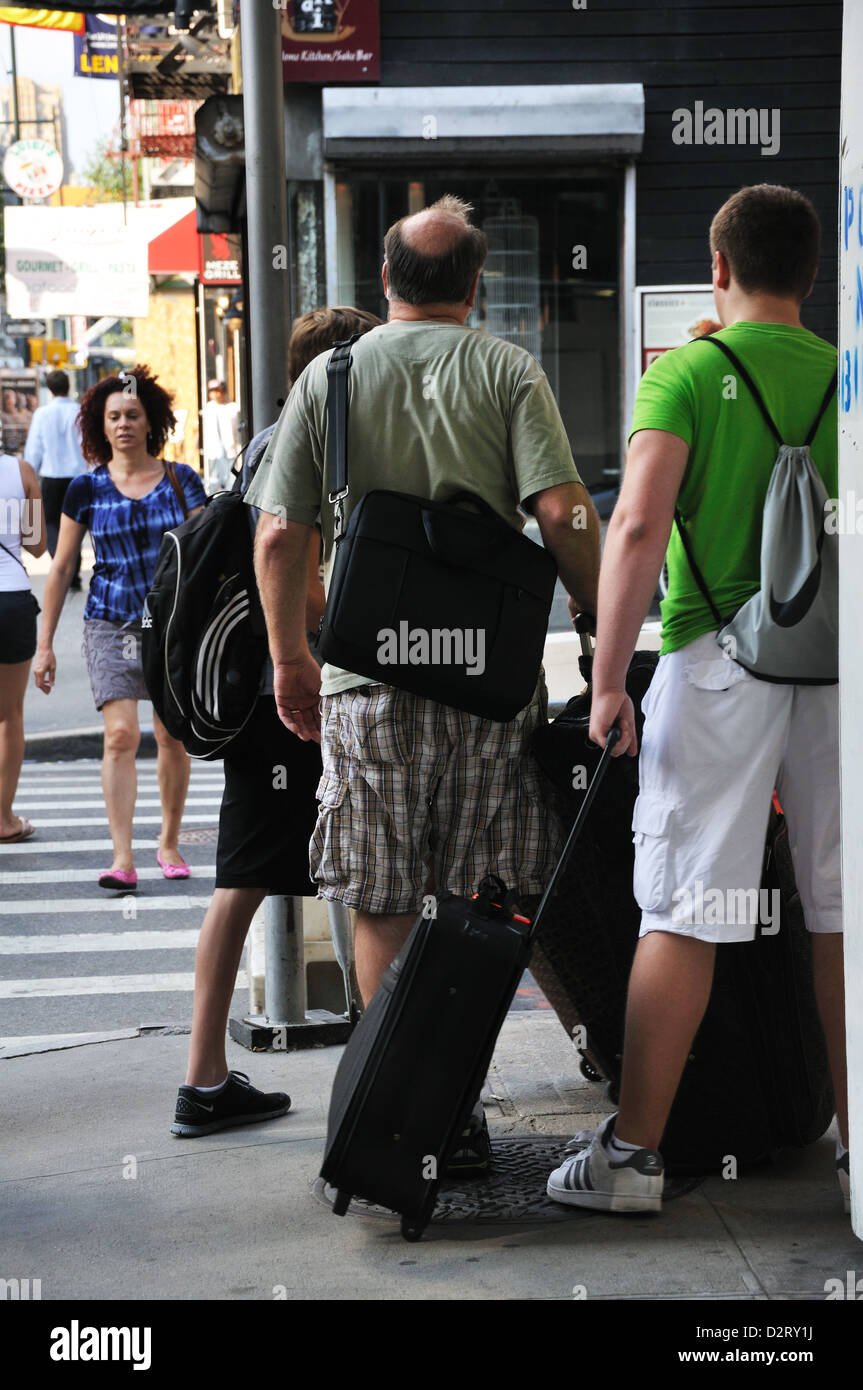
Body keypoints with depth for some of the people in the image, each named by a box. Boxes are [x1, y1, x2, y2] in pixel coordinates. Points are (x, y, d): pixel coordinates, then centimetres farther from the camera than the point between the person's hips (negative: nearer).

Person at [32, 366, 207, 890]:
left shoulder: (180, 479, 2)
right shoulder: (88, 488, 3)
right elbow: (62, 568, 7)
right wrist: (45, 644, 6)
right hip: (111, 624, -1)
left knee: (173, 736, 5)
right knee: (121, 733, -14)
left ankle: (169, 843, 23)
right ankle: (122, 858, -15)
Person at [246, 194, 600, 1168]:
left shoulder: (328, 376, 6)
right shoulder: (509, 372, 2)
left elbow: (278, 537, 2)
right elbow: (562, 513, -9)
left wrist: (289, 658, 13)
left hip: (369, 677, 0)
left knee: (383, 910, 6)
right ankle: (460, 1109, 10)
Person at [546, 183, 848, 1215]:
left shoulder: (686, 374, -4)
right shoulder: (843, 375, 8)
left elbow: (638, 527, -14)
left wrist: (608, 677, -12)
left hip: (718, 656, -3)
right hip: (835, 659, 3)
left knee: (682, 917, -1)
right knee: (839, 911, 10)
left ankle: (632, 1155, 4)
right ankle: (853, 1143, 18)